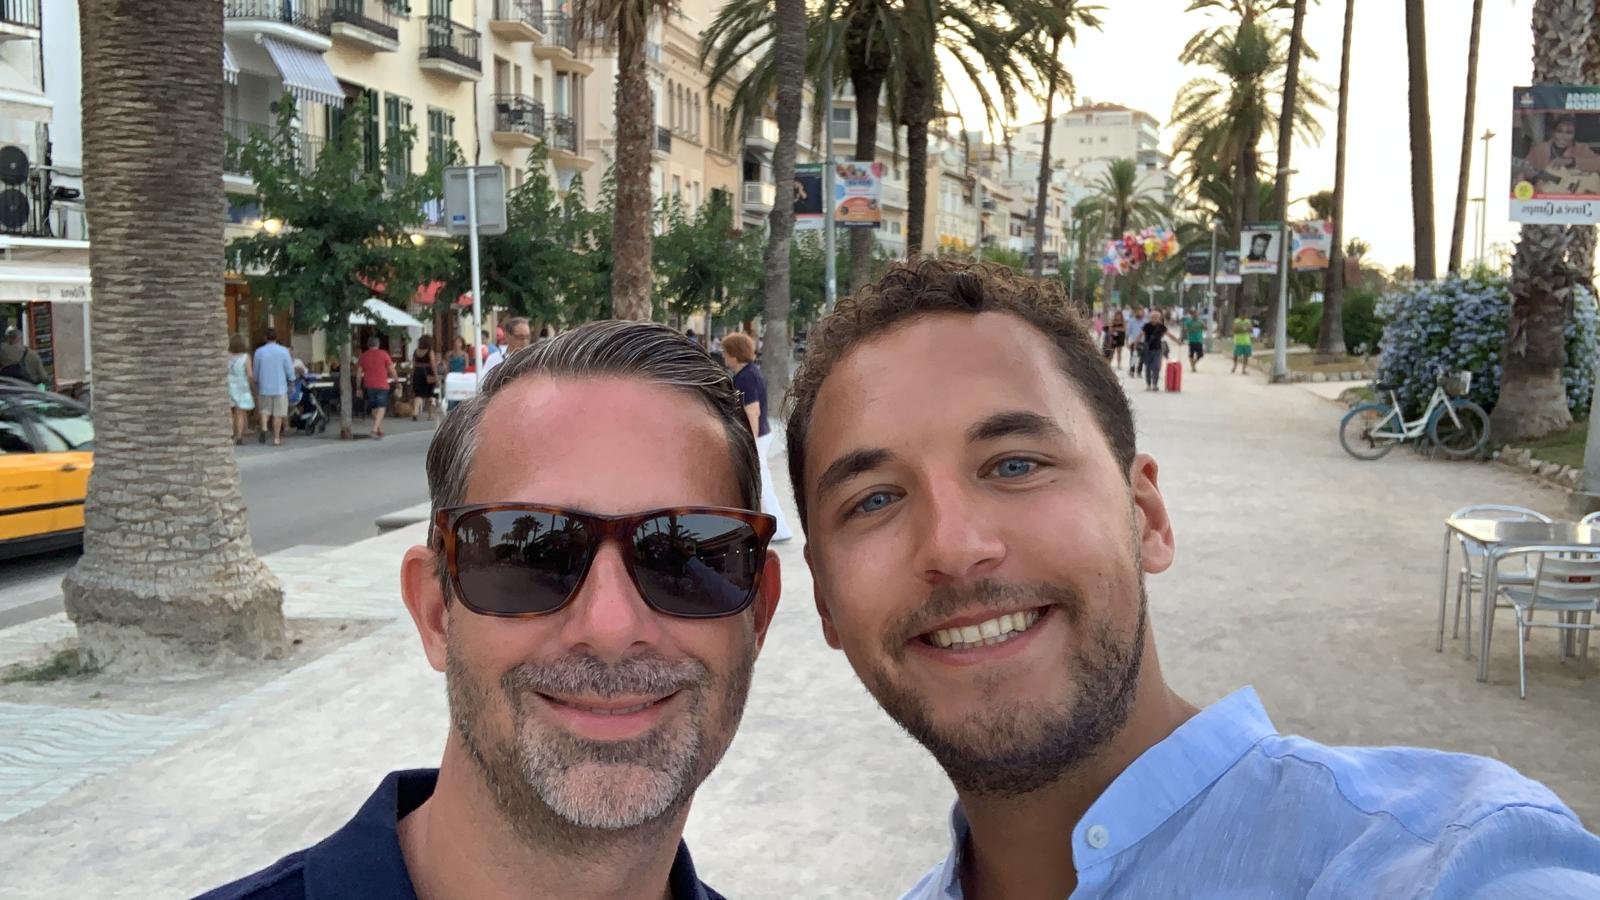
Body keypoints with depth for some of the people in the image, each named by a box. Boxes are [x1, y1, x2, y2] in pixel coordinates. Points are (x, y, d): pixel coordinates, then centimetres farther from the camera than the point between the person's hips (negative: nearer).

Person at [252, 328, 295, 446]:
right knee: (278, 414, 4)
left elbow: (256, 371, 7)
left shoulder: (259, 352, -1)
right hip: (280, 387, -1)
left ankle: (264, 428, -7)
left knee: (264, 409, 17)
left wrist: (257, 382, 24)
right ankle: (276, 438, 5)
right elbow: (290, 370, -6)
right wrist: (291, 379, 12)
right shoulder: (283, 351, -6)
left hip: (264, 387, 2)